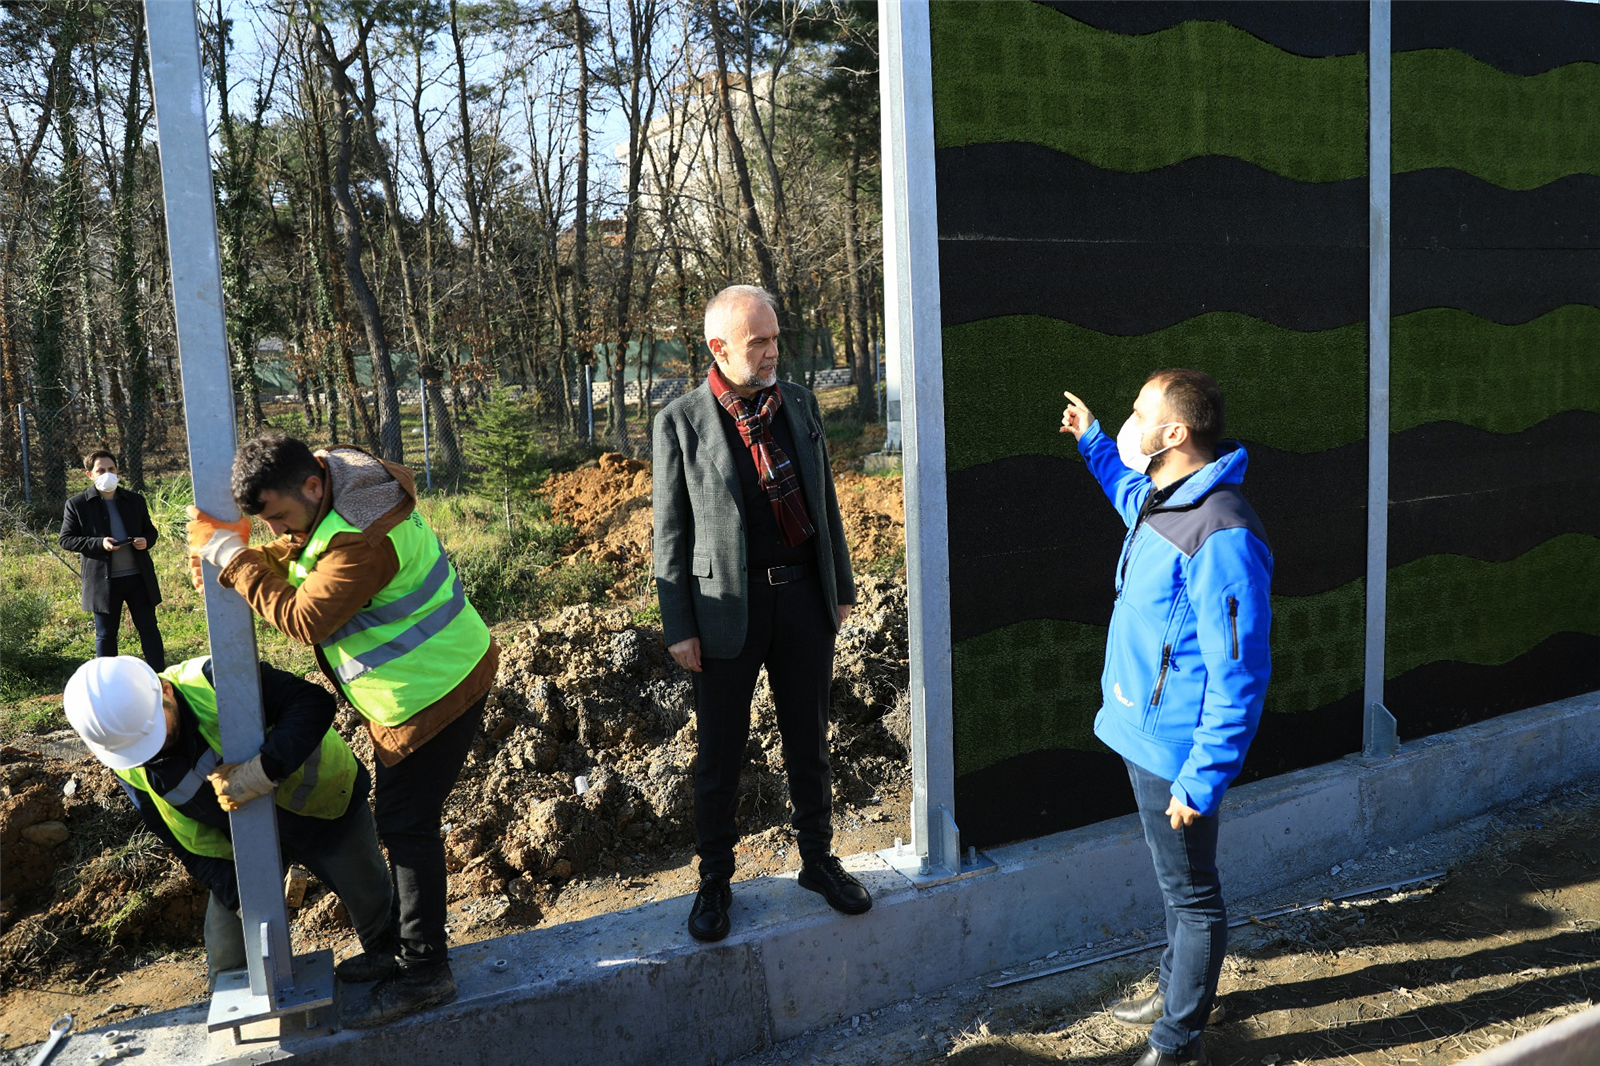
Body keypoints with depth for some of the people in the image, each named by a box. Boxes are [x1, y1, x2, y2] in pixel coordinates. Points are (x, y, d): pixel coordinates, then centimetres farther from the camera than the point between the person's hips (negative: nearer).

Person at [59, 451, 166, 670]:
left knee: (149, 628, 4)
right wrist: (99, 543, -17)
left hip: (139, 576, 2)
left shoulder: (135, 500, 9)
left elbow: (150, 530, 18)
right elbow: (66, 540, -2)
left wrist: (146, 541, -7)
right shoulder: (77, 504, -1)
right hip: (103, 580, -2)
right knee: (106, 635, 9)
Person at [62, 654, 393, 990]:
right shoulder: (129, 770, -16)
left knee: (375, 910, 13)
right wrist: (240, 896, -18)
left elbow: (315, 702, -39)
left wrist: (264, 771, -50)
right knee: (229, 966, 4)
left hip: (325, 808, -3)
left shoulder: (214, 681, -32)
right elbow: (192, 846, -9)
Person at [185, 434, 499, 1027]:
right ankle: (409, 946, 31)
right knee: (401, 820, 17)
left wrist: (231, 557, -23)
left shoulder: (365, 539, -30)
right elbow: (293, 556, 14)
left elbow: (304, 619, -29)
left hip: (435, 689, -11)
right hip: (419, 683, 11)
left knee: (407, 824, -5)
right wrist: (242, 552, -6)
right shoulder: (325, 493, 2)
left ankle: (423, 971, 6)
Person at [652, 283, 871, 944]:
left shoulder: (799, 404, 5)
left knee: (809, 741, 16)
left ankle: (818, 860, 34)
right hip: (727, 607, -3)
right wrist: (678, 627, -6)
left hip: (803, 596, 3)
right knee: (720, 755, 9)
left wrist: (841, 586, 12)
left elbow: (825, 501, 12)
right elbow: (671, 532, -4)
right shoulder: (681, 422, -7)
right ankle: (715, 882, 27)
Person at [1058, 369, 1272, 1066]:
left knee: (1190, 893, 8)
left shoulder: (1221, 536, -28)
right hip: (1144, 731, 10)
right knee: (1174, 880, 26)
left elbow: (1238, 676, -27)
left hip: (1175, 747, -10)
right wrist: (1090, 441, 29)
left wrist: (1201, 779, -26)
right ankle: (1174, 989, 46)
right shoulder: (1156, 496, 2)